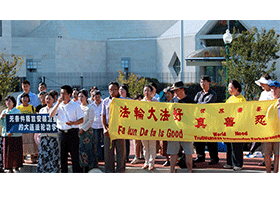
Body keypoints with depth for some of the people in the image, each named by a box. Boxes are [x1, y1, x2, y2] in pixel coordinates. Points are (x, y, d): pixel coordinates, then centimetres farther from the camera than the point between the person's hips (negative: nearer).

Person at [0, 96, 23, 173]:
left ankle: (17, 168, 11)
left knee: (17, 152, -1)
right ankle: (10, 168, 8)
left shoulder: (17, 111, -1)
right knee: (7, 152, 1)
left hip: (16, 135, -4)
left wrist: (12, 131, -17)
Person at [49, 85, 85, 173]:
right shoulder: (59, 105, 11)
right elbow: (51, 115, -2)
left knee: (75, 155, -3)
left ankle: (76, 171, 2)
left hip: (72, 132, -3)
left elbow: (81, 120, 0)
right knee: (62, 155, 7)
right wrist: (58, 103, -7)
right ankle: (63, 172, 15)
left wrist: (73, 123, -19)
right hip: (61, 132, 4)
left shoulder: (75, 106, 1)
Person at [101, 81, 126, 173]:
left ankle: (120, 170, 9)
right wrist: (105, 128, -1)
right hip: (108, 129, 2)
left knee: (121, 151, 1)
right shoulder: (105, 101, 11)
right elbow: (103, 116, 10)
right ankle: (109, 170, 13)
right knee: (108, 151, 4)